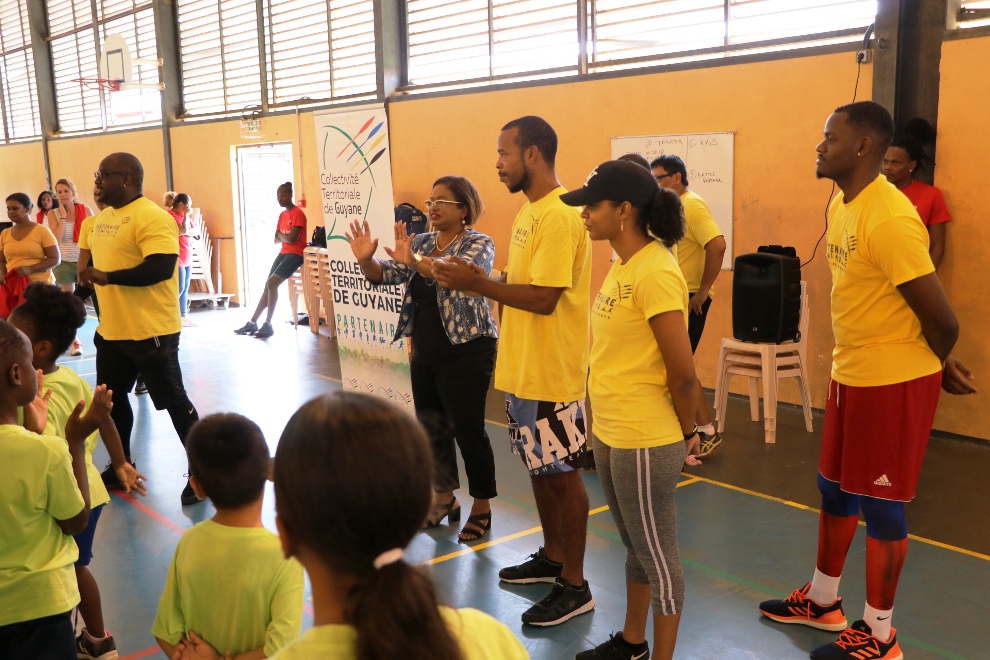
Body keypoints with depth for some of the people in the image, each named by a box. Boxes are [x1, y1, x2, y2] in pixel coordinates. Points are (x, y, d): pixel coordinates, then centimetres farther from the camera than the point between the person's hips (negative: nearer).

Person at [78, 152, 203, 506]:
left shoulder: (152, 217, -18)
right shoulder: (103, 218, 13)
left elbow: (161, 268, -28)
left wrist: (108, 277, -25)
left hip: (151, 332, -9)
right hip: (110, 330, 10)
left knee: (173, 402, 1)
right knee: (111, 399, 19)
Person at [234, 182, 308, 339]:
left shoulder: (298, 213, -12)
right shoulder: (282, 215, 16)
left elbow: (291, 238, -20)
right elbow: (276, 241, 13)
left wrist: (281, 235, -1)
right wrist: (283, 236, -8)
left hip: (295, 254, -9)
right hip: (283, 253, 9)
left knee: (272, 283, -21)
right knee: (268, 285, 5)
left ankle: (268, 325, -18)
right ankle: (253, 323, 9)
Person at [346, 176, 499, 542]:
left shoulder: (479, 243, -8)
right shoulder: (421, 242, 11)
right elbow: (386, 275, 5)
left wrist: (414, 261, -40)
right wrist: (366, 260, -17)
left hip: (466, 351, -7)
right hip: (425, 352, 7)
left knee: (468, 429, -1)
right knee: (431, 426, 13)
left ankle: (482, 508, 15)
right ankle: (445, 498, 30)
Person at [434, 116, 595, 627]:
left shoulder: (560, 216, -19)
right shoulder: (529, 212, 13)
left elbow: (543, 298, -24)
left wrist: (477, 284, -19)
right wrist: (476, 280, 1)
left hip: (552, 373, -10)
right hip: (521, 368, 10)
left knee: (563, 474, 2)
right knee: (539, 467, 20)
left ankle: (574, 585, 16)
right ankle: (553, 557, 37)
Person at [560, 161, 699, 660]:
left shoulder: (655, 272, -21)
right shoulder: (622, 264, 7)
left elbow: (683, 372, -19)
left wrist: (687, 434, -6)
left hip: (645, 441, -9)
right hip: (610, 433, 9)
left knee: (657, 555, 7)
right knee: (635, 546, 23)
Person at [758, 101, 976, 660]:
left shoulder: (890, 219, -25)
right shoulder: (842, 205, 6)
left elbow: (943, 320, -22)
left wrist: (939, 367, 0)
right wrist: (939, 366, 13)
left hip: (894, 382, -9)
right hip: (849, 374, 9)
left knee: (879, 506, 3)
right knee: (835, 490, 19)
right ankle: (823, 601, 38)